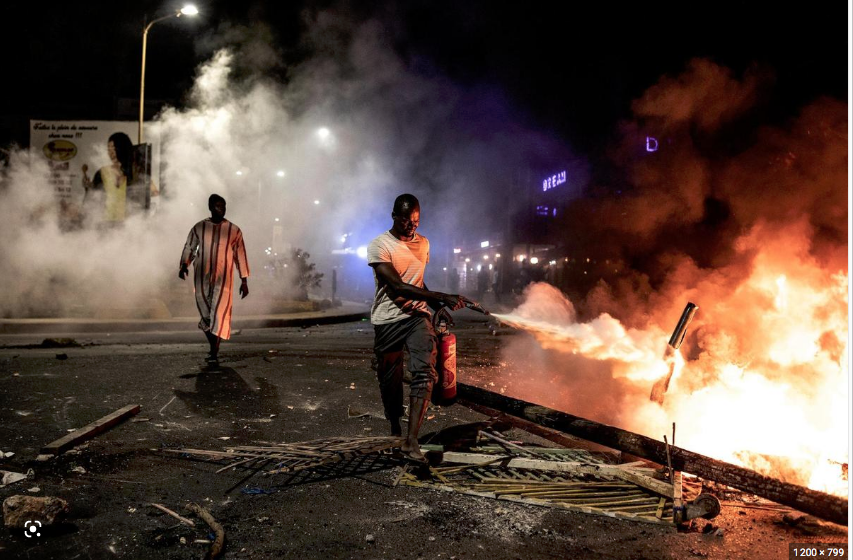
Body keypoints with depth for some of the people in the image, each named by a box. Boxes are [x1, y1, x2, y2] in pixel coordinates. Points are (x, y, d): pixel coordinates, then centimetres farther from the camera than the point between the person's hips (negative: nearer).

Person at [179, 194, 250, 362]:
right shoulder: (199, 228, 6)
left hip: (223, 278, -2)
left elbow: (240, 255, 5)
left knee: (219, 312, -12)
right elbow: (189, 247, 14)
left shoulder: (234, 230, 2)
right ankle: (213, 347, 26)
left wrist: (244, 281, 4)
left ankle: (214, 353, -11)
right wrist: (184, 265, -5)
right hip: (202, 278, 2)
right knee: (205, 314, 6)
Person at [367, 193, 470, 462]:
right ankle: (395, 431, 31)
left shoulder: (423, 243, 11)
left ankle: (411, 441, -21)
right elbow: (397, 286, -20)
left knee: (425, 372, -18)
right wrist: (440, 297, -27)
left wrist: (436, 305, 11)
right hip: (388, 320, -3)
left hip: (418, 316, 3)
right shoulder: (379, 246, -8)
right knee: (390, 381, 6)